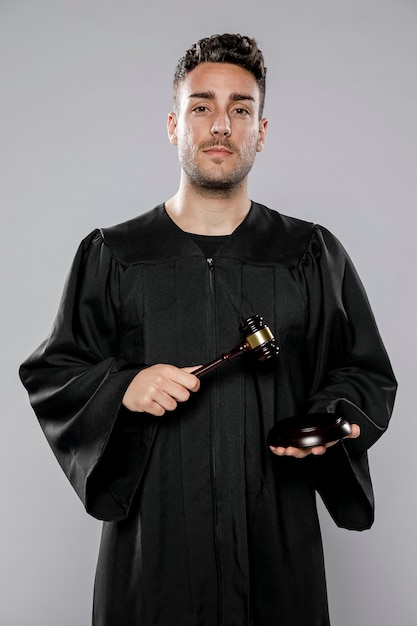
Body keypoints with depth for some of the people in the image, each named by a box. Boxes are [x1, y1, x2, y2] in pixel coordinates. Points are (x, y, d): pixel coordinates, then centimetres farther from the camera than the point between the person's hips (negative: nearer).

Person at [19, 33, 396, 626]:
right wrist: (121, 388, -14)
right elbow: (49, 373, 5)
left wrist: (329, 422, -11)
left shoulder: (313, 255, 3)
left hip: (278, 536, 1)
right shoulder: (111, 256, 1)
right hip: (151, 537, 0)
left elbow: (366, 372, 8)